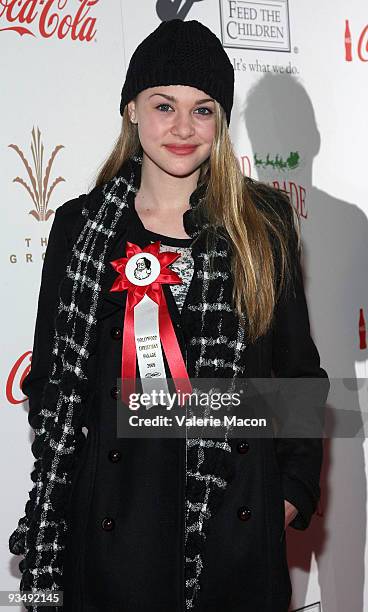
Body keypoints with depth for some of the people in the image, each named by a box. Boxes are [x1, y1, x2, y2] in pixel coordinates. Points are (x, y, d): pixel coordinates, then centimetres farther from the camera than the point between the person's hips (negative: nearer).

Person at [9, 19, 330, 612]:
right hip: (116, 511, 0)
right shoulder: (81, 226, 1)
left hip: (238, 505, 0)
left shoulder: (265, 220, 0)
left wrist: (297, 484, 3)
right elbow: (55, 380, 4)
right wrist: (51, 518, 4)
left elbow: (296, 363, 6)